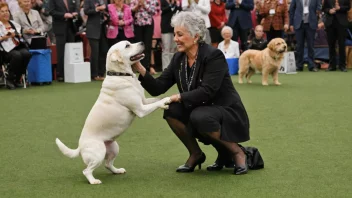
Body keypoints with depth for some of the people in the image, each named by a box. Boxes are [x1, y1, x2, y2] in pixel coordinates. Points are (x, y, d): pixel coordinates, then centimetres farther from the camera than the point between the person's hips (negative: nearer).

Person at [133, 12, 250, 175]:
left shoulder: (214, 56, -19)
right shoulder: (178, 58, 0)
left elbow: (207, 92, -27)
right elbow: (157, 88, -4)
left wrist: (179, 97, -24)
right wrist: (141, 70, -18)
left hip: (227, 112, -6)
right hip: (199, 111, 6)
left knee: (199, 116, -35)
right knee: (171, 111, -18)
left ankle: (236, 152, -10)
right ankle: (195, 154, 1)